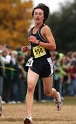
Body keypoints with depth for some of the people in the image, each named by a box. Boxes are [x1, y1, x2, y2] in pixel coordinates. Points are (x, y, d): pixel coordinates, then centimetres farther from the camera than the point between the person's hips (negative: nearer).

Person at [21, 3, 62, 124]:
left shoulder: (45, 29, -10)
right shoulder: (30, 30, 10)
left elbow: (53, 46, -17)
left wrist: (37, 42, -22)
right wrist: (27, 47, 9)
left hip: (46, 62, -4)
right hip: (34, 62, 4)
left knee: (48, 92, 12)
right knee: (30, 87, -21)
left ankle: (57, 95, 51)